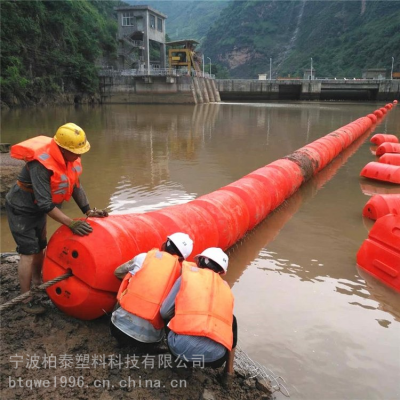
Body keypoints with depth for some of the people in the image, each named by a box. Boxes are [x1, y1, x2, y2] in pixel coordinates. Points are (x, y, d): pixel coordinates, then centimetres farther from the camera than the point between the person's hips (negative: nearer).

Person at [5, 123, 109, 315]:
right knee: (29, 252, -5)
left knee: (40, 247, 18)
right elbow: (45, 204, -36)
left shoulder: (69, 156, -13)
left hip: (38, 209, 8)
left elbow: (75, 186, -2)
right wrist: (71, 223, -36)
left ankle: (37, 284, 38)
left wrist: (88, 210, -9)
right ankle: (27, 299, 7)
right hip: (21, 210, -8)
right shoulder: (41, 164, -36)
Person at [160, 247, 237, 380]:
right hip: (215, 353, 2)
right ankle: (229, 370, 31)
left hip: (182, 345, -1)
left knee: (170, 316, 31)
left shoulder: (188, 276, 12)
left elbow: (165, 313, 13)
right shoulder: (225, 287, 20)